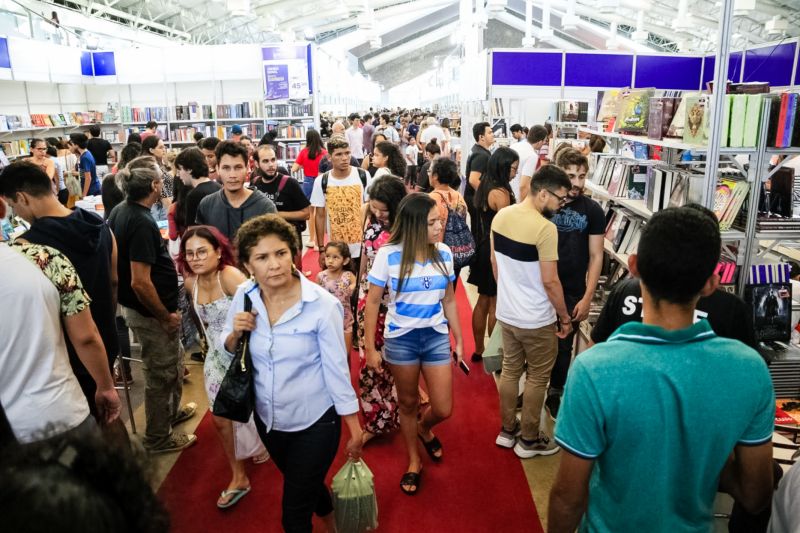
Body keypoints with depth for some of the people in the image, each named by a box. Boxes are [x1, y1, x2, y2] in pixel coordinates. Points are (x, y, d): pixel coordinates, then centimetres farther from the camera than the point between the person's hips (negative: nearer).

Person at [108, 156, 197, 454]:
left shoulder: (121, 210, 2)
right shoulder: (141, 222, -27)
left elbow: (121, 258, 16)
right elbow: (140, 282, -30)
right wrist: (166, 317, -17)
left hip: (135, 306, 9)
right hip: (150, 313, -9)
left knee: (172, 361, 27)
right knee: (160, 374, 8)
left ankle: (172, 411, 47)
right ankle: (158, 438, 26)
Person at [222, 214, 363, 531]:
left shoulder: (322, 305, -23)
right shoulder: (244, 296, -10)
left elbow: (337, 369, -16)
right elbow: (227, 350, 5)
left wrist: (354, 428, -10)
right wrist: (235, 332, -18)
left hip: (314, 423, -5)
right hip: (267, 418, 5)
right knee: (304, 486, 28)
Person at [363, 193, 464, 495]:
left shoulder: (444, 254, -4)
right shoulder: (388, 255, -14)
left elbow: (449, 301, 6)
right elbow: (372, 302, -7)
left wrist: (459, 340, 9)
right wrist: (370, 347, -8)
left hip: (436, 337, 3)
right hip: (401, 339, -2)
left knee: (443, 409, 4)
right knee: (408, 403, 14)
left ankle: (424, 429, 41)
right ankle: (413, 460, 38)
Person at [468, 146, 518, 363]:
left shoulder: (484, 187, 8)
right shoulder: (501, 193, -20)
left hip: (483, 249, 9)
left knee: (483, 301, 16)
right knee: (496, 305, 3)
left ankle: (479, 350, 27)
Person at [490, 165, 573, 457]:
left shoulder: (500, 216, -1)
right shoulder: (545, 228, -23)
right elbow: (549, 281, -21)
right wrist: (565, 317, -7)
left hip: (506, 312, 7)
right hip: (536, 319, -7)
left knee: (510, 371, 19)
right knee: (537, 378, 10)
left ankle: (507, 430, 33)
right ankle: (529, 439, 24)